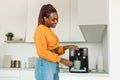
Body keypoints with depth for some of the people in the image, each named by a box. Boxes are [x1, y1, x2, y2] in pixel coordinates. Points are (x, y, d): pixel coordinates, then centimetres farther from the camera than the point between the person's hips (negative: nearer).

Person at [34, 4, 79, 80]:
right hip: (45, 66, -9)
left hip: (54, 66, 9)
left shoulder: (49, 30, 16)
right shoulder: (40, 30, -11)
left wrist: (67, 47, 6)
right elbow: (42, 52, -19)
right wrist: (61, 60, -18)